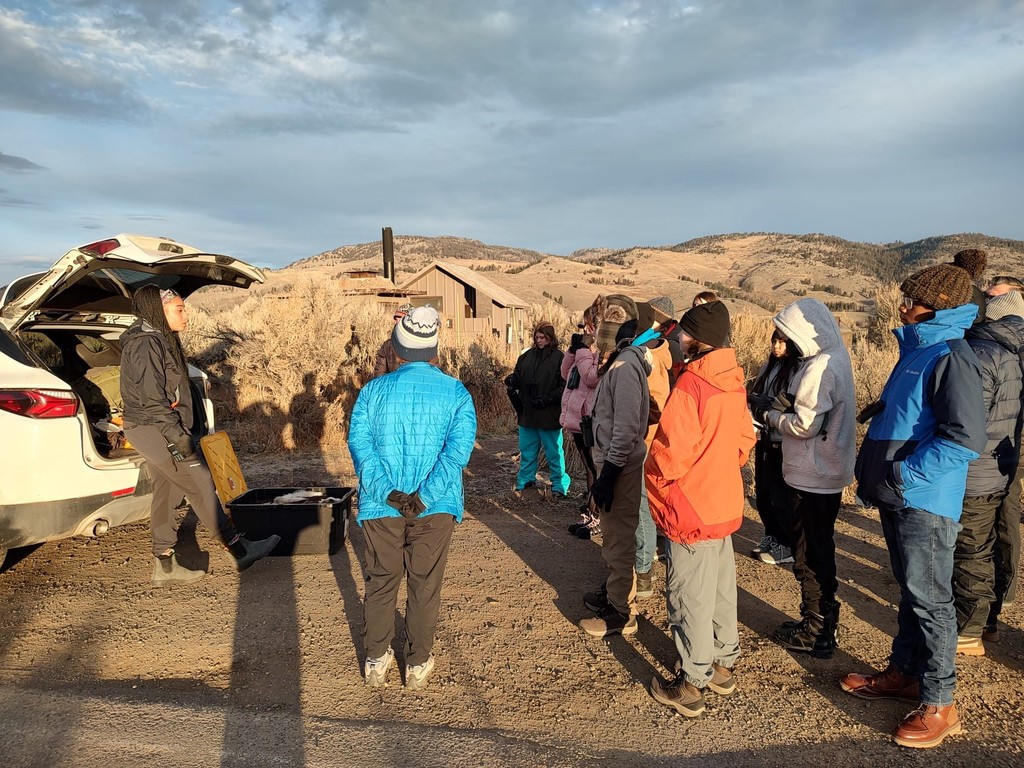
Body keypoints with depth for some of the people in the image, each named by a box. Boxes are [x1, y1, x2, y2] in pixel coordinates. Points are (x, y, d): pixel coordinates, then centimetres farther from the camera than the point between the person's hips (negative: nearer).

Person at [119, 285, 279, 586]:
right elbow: (151, 398, -23)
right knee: (201, 486, -6)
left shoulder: (160, 340, 14)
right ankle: (240, 549, 1)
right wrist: (178, 436, -24)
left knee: (166, 494, 12)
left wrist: (182, 430, 20)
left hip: (157, 430, 10)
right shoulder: (146, 344, -18)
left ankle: (164, 566, 20)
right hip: (154, 429, -10)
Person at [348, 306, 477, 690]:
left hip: (381, 506, 1)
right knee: (425, 586, 12)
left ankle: (376, 661, 28)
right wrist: (424, 497, -18)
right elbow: (459, 448, -15)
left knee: (380, 583, 17)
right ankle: (418, 664, 24)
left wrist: (388, 493, -16)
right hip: (435, 508, -1)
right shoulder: (455, 392, -3)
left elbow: (359, 442, -11)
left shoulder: (373, 390, 0)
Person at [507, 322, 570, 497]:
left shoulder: (559, 358, -9)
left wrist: (548, 399, -20)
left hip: (550, 414, -5)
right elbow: (518, 376, 11)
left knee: (554, 450, 7)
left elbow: (564, 386, -11)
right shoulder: (526, 356, 6)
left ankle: (559, 484, 18)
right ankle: (526, 479, 31)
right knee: (527, 449, 17)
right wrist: (511, 381, -12)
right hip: (527, 412, 5)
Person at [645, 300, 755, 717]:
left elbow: (671, 452, -23)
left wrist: (655, 479, -5)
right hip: (725, 503, 8)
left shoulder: (690, 383, -22)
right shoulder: (734, 381, 2)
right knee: (721, 588, 20)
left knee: (690, 597, 4)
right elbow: (744, 438, 11)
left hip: (690, 508, -8)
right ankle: (723, 663, 36)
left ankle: (691, 685, 16)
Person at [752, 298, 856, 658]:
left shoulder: (819, 367, -22)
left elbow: (804, 424, -24)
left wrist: (771, 416, -9)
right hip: (827, 472, 10)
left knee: (809, 556, 2)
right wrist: (785, 404, -1)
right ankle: (821, 624, 32)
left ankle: (816, 634, 15)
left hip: (813, 478, -10)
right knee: (819, 551, 20)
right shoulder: (834, 358, 10)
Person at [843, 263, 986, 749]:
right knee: (910, 592, 19)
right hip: (899, 499, 9)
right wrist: (876, 478, 15)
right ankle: (905, 673, 34)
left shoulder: (951, 357, -17)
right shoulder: (917, 351, 12)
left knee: (929, 600, 1)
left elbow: (965, 439, -26)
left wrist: (902, 476, -23)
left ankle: (938, 705, 14)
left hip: (926, 503, -9)